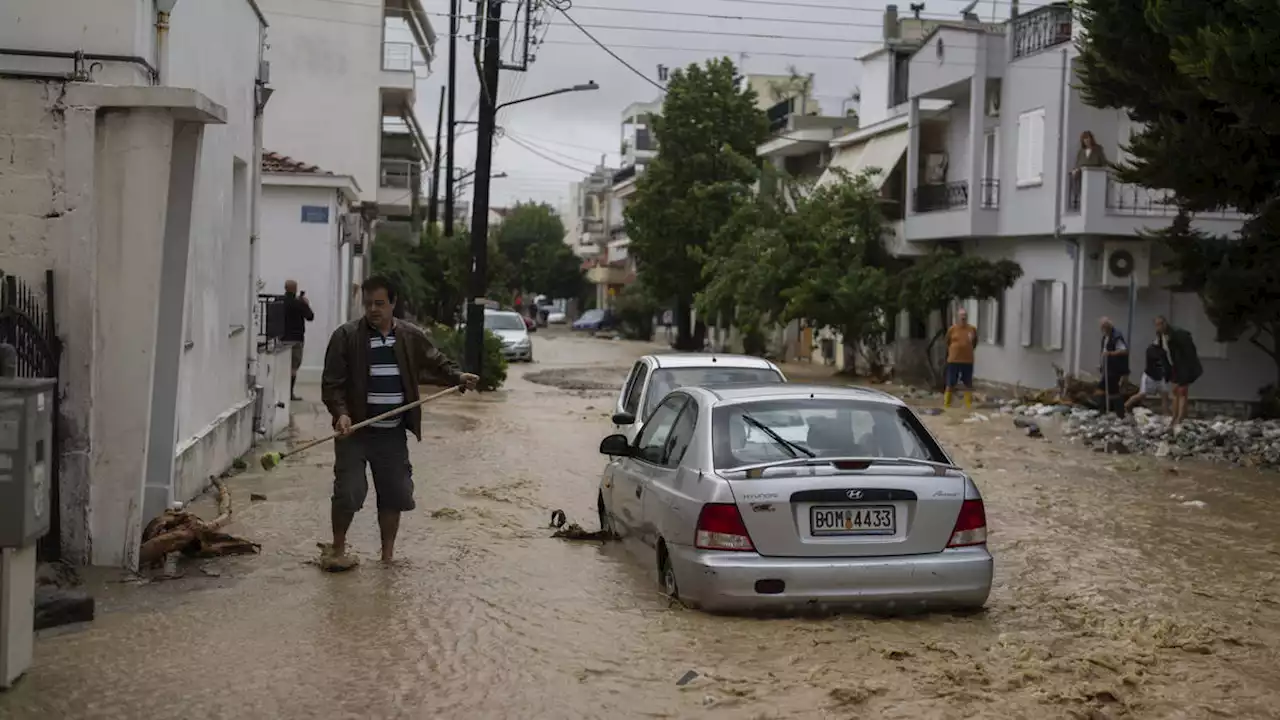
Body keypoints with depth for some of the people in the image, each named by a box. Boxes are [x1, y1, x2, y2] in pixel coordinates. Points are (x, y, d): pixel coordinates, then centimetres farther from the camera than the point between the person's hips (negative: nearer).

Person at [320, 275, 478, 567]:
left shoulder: (411, 336, 3)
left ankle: (388, 554, 25)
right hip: (355, 430, -3)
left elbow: (436, 362, 17)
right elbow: (332, 383, -10)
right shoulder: (346, 336, -7)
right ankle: (338, 548, 17)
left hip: (393, 433, 3)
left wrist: (458, 376, -2)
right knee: (348, 492, -6)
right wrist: (341, 413, -25)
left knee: (395, 494, 8)